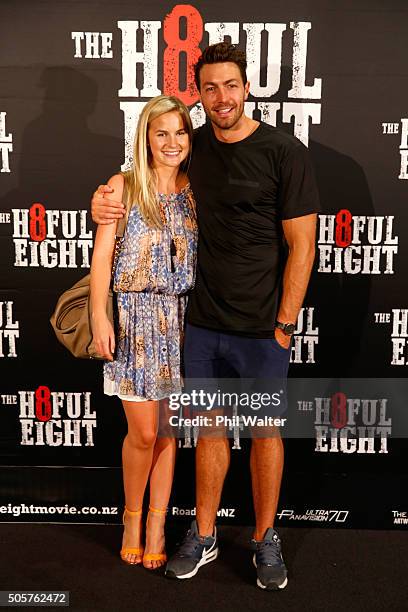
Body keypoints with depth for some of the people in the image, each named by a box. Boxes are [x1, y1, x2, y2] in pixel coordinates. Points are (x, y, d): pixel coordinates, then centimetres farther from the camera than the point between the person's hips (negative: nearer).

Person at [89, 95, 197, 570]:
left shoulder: (194, 189, 7)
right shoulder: (123, 186, 0)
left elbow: (206, 255, 8)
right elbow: (102, 255, -3)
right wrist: (100, 316, -11)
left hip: (181, 317, 3)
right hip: (135, 316, -2)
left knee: (167, 429, 9)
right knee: (143, 433, -1)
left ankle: (157, 524, 26)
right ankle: (132, 516, 26)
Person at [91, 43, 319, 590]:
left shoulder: (284, 152, -8)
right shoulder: (193, 147, 5)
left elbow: (302, 245, -8)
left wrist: (285, 324, -10)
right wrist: (105, 199, 0)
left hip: (262, 327, -4)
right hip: (203, 321, 4)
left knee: (265, 431, 11)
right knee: (209, 427, 14)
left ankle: (265, 539, 32)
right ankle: (203, 536, 33)